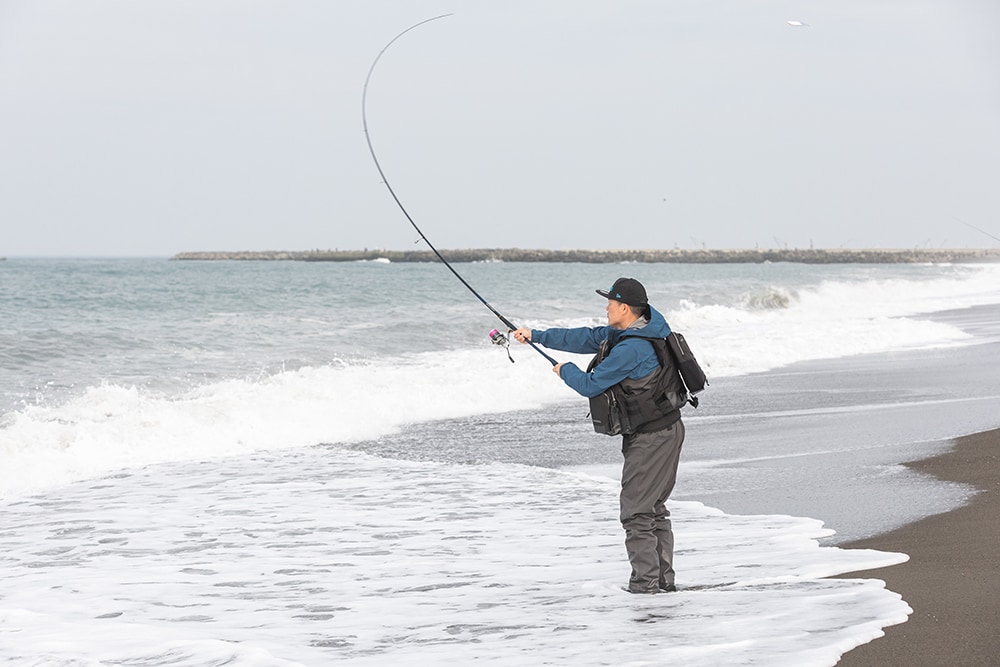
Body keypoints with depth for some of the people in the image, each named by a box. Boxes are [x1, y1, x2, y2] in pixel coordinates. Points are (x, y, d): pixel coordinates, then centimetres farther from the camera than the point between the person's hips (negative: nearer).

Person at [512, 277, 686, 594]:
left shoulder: (630, 349, -24)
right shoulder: (645, 326, 7)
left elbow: (590, 386, -16)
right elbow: (587, 338, 14)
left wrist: (565, 371, 6)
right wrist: (536, 336, 17)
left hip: (650, 436, -10)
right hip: (668, 429, 10)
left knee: (636, 511, -4)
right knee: (654, 508, 15)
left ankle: (646, 580, -2)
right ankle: (663, 578, 18)